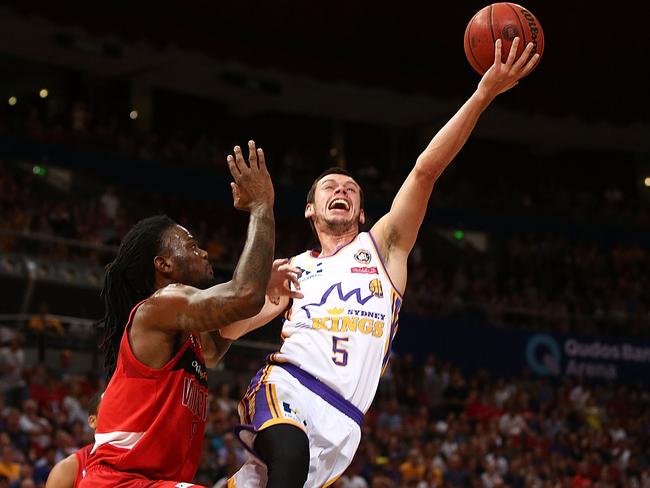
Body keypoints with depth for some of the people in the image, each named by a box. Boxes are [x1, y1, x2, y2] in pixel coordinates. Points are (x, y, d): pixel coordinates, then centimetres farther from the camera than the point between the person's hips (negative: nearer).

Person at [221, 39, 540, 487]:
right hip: (285, 388, 0)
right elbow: (227, 328, 18)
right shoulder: (293, 270, 25)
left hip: (340, 425, 1)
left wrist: (485, 93, -4)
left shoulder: (382, 247, 20)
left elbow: (426, 169, 8)